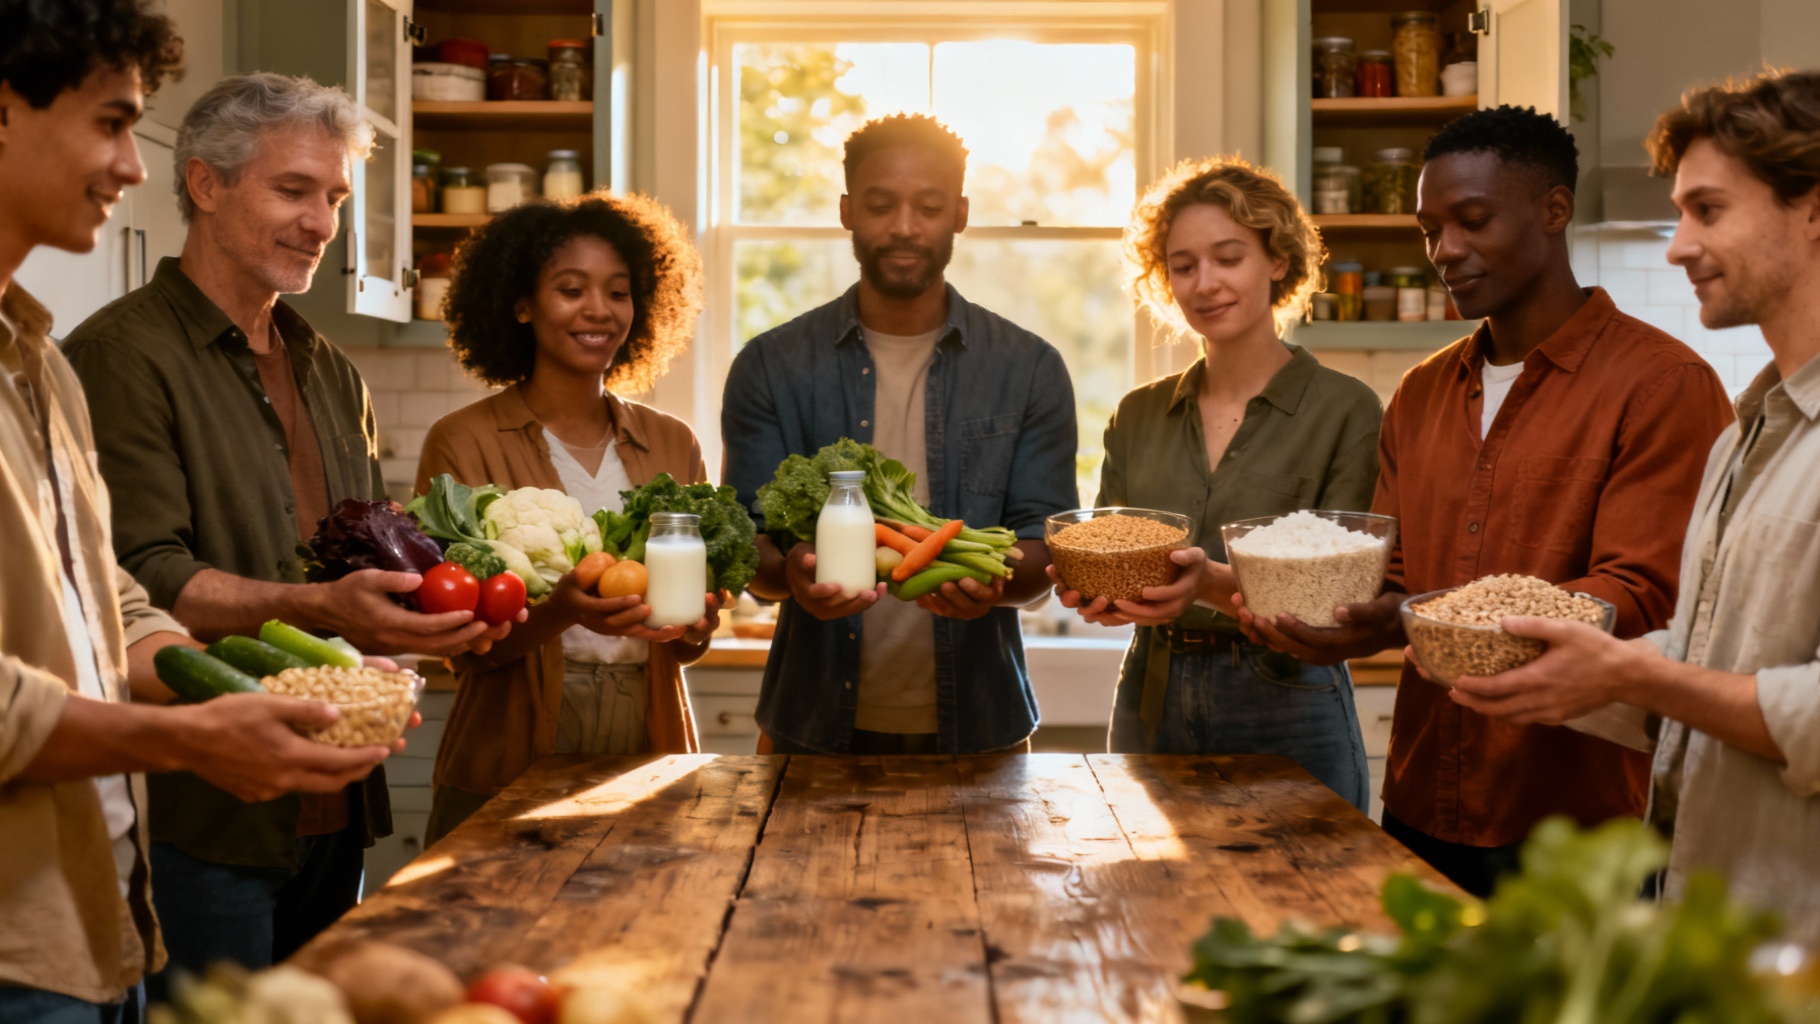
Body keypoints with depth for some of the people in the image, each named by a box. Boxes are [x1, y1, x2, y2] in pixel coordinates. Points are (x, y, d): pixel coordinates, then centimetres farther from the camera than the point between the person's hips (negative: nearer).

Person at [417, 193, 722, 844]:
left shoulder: (672, 446, 9)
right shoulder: (464, 444, -2)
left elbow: (685, 642, 11)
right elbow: (461, 643, -6)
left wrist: (693, 627, -12)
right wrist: (560, 613, -25)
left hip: (647, 760, 3)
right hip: (508, 770, -3)